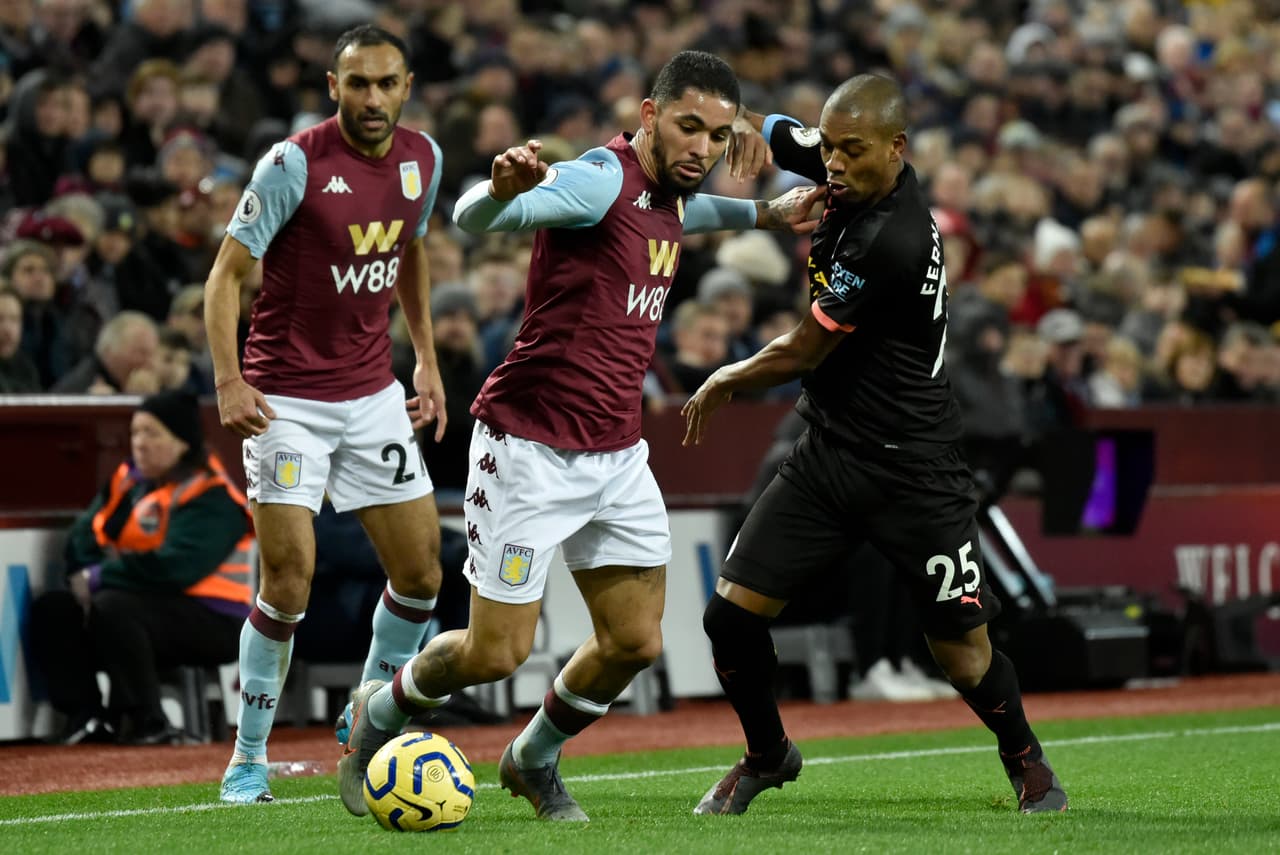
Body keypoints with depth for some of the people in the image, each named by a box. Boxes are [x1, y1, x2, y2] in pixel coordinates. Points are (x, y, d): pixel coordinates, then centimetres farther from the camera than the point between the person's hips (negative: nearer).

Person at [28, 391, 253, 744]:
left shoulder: (211, 497, -15)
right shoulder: (127, 478, 10)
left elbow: (175, 566, -26)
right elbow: (84, 535, 6)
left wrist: (99, 578, -20)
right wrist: (85, 575, -16)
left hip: (210, 622, -8)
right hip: (145, 602, 8)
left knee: (112, 608, -32)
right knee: (52, 610, -7)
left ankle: (145, 721, -22)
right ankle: (87, 717, -13)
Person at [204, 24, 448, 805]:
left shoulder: (422, 159, 3)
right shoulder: (295, 164, -15)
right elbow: (228, 272, -12)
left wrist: (427, 359, 17)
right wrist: (229, 381, -22)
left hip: (374, 395, 6)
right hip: (289, 401, -6)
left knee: (421, 575, 5)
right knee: (289, 584, -11)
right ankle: (249, 759, 4)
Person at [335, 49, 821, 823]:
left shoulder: (664, 194, 8)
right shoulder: (602, 177, -18)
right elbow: (474, 218, -34)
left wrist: (763, 214, 31)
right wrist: (503, 189, -56)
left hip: (617, 456, 8)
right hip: (531, 449, -8)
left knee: (636, 642, 4)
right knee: (497, 653, -4)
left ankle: (535, 760, 29)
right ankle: (379, 714, 26)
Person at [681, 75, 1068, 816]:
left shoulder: (893, 241, -26)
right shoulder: (849, 166, -2)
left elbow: (803, 353, -16)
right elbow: (762, 133, 14)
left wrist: (724, 384, 4)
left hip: (913, 470, -7)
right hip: (829, 450, 7)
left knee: (966, 661, -1)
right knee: (731, 615, -2)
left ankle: (1026, 760, 29)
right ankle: (768, 754, 24)